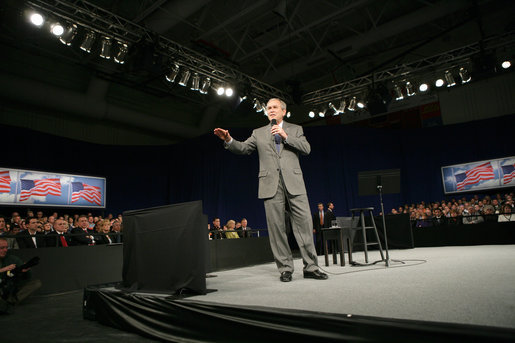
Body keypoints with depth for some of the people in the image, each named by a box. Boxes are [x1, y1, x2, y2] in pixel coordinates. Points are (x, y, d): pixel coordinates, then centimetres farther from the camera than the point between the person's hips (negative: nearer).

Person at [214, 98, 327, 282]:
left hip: (293, 183, -1)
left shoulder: (295, 129, 16)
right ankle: (285, 269, 9)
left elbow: (306, 148, 3)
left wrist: (285, 136, -6)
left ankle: (311, 267, 4)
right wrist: (229, 140, -7)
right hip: (271, 184, 1)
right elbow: (243, 148, 12)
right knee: (276, 226, 0)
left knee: (304, 222, -5)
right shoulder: (259, 133, 19)